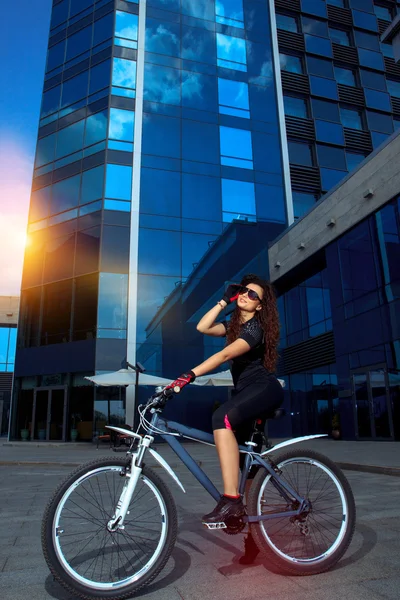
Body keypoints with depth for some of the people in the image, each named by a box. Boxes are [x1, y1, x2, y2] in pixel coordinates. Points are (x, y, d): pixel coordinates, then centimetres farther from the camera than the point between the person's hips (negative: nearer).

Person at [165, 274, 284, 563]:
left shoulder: (255, 328, -10)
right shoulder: (236, 324, 17)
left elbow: (224, 355, -27)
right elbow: (203, 327, 4)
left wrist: (190, 375, -37)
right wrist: (224, 300, 2)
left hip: (264, 390, -9)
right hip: (246, 392, 9)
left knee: (223, 417, -35)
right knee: (246, 458, 11)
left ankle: (231, 500, -34)